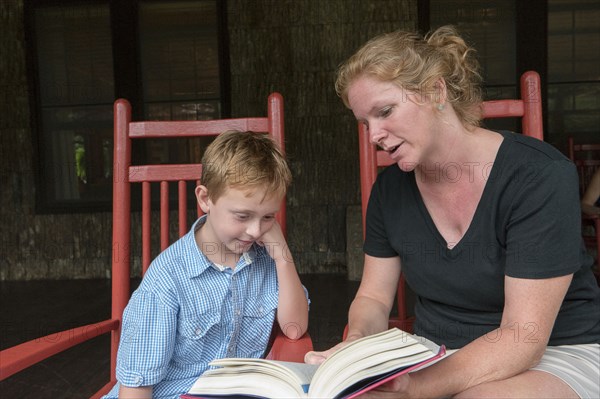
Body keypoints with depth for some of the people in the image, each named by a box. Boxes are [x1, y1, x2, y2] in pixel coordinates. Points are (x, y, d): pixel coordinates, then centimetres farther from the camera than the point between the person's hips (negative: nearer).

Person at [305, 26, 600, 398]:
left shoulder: (540, 176, -19)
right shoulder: (390, 187, -1)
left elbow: (522, 337, -23)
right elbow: (374, 297, 6)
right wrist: (356, 342, -16)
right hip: (437, 355, 4)